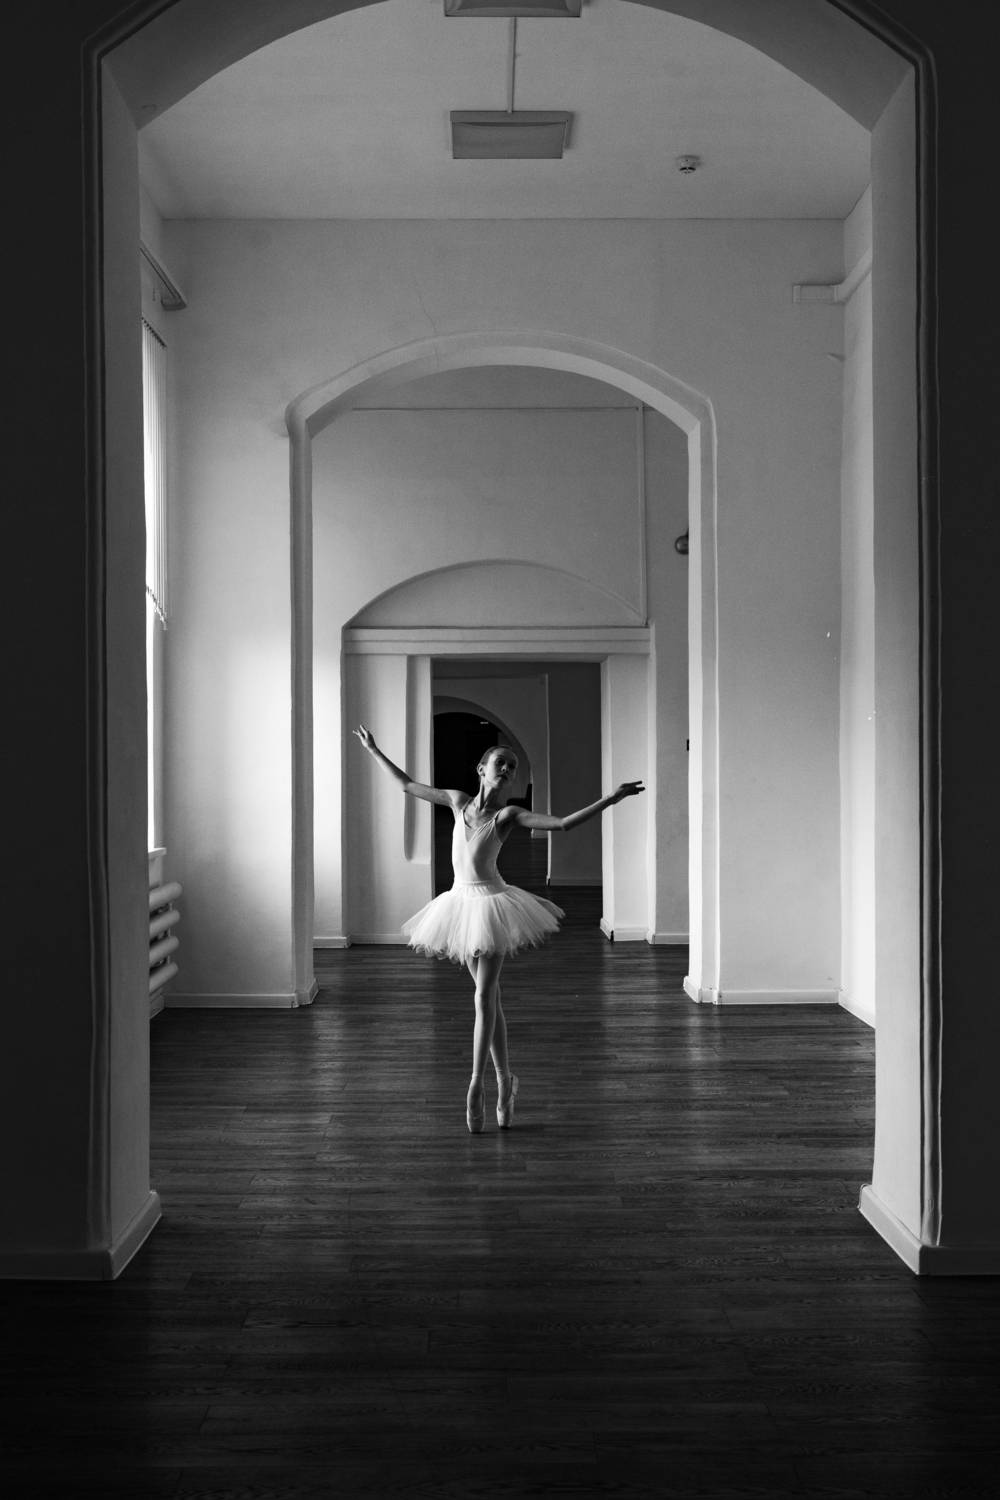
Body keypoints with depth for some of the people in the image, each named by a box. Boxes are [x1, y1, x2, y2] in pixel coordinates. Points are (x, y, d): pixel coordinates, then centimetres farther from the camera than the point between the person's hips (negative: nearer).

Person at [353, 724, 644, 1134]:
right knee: (489, 997, 11)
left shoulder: (508, 815, -6)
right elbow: (408, 785, 17)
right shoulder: (458, 801, 6)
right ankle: (505, 1079, 19)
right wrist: (373, 751, 20)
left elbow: (563, 823, -16)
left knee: (484, 998, -8)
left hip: (492, 903, -4)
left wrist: (612, 799, -23)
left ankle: (476, 1087, -6)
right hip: (463, 901, 4)